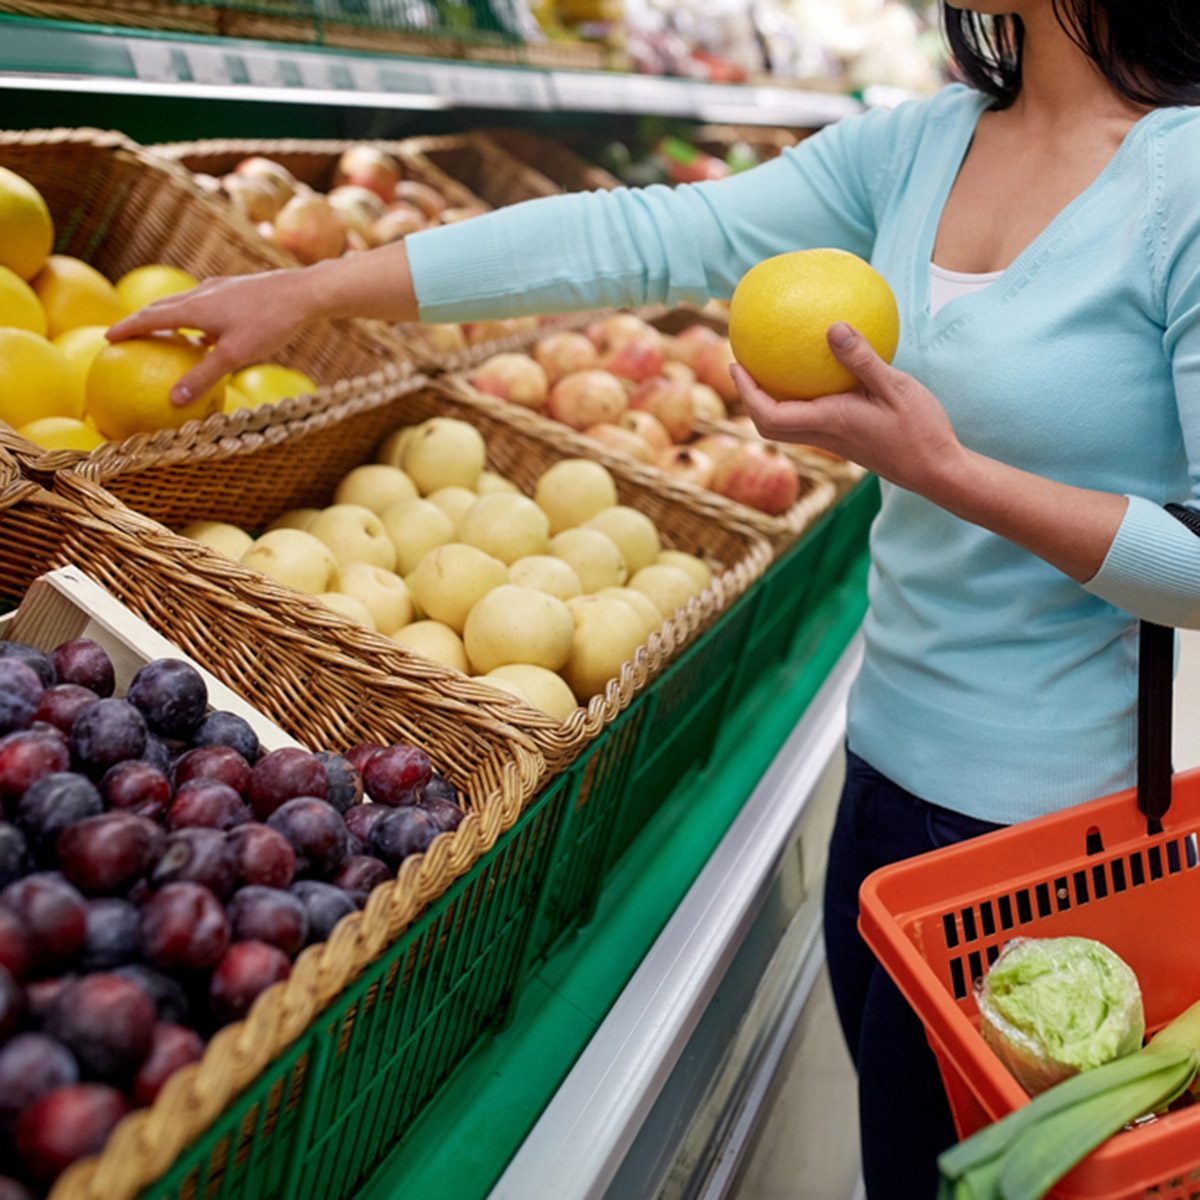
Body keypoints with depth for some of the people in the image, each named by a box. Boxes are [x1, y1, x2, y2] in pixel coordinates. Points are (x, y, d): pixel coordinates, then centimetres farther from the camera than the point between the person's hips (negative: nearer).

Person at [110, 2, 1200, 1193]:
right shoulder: (919, 142, 1)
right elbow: (640, 235, -3)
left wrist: (946, 471, -27)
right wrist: (313, 288, -3)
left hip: (1038, 807, -5)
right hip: (889, 748, 6)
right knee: (880, 1087, 23)